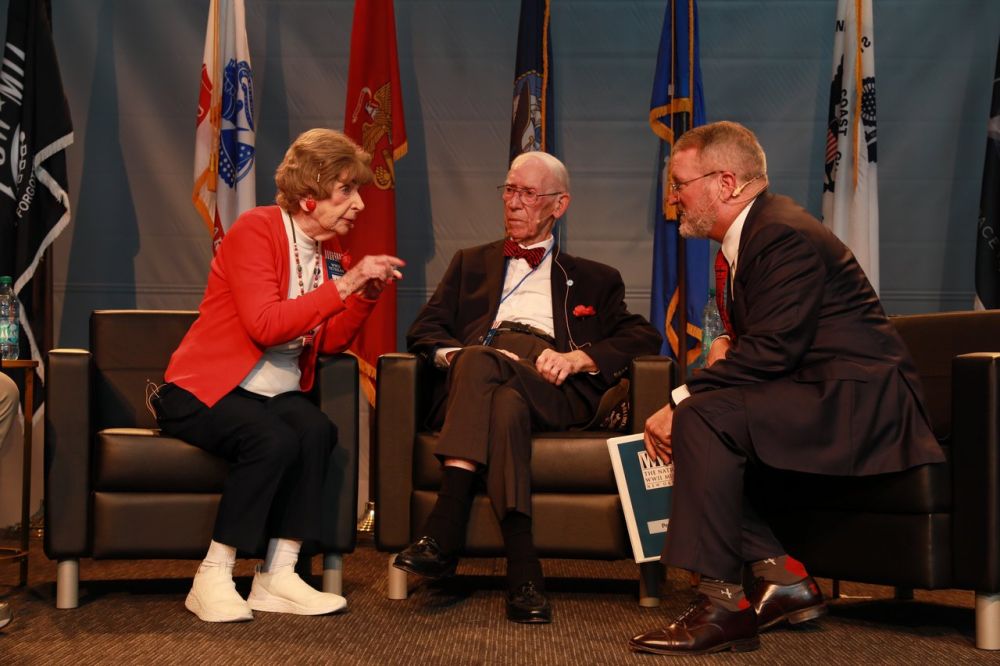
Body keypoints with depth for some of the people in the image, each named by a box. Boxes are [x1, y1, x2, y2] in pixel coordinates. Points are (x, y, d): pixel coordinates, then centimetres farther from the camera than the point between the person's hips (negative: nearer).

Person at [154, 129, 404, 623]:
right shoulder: (255, 229, -11)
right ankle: (212, 581, -20)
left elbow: (328, 343, 10)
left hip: (276, 393, 6)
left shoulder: (332, 252, 10)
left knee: (316, 431, -26)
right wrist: (344, 285, -23)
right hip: (204, 391, -6)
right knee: (274, 439, -33)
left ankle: (277, 577, -21)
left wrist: (366, 296, -6)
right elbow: (264, 325, -23)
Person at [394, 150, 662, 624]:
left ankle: (443, 533, -43)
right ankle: (522, 569, -45)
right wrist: (457, 354, -6)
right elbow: (423, 331, 18)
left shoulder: (592, 280, 29)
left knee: (479, 362, -36)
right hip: (474, 376, 1)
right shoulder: (472, 264, 34)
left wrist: (579, 357, -7)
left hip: (552, 388, -1)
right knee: (505, 407, -37)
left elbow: (643, 337, 13)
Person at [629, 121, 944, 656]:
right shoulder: (753, 234, 15)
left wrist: (679, 403, -23)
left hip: (858, 402, -11)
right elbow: (763, 341, 24)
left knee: (702, 417, -26)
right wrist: (727, 346, 2)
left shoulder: (786, 235, -16)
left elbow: (772, 350, -25)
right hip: (824, 396, 11)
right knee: (688, 421, 4)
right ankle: (779, 575, 0)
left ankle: (722, 602, -22)